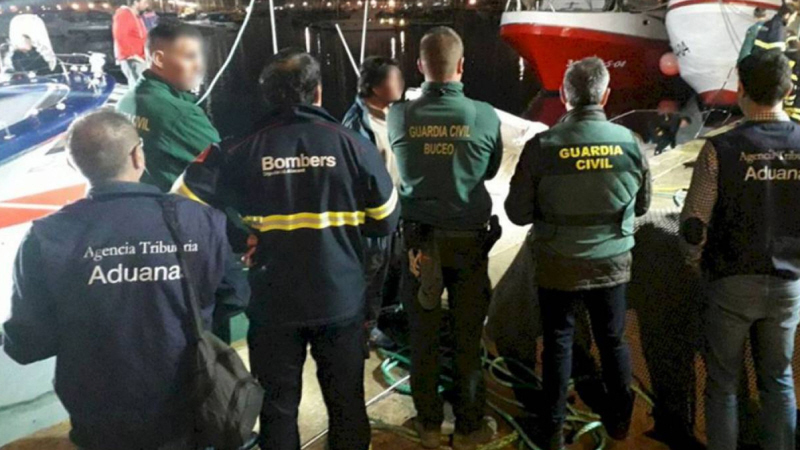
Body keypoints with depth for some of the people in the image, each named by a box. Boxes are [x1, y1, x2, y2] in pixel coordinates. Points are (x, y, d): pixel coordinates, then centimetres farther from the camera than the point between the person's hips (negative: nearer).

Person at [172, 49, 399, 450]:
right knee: (346, 401, 18)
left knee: (277, 405, 18)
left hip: (273, 303, 0)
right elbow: (386, 221, -2)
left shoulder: (243, 151, -9)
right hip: (342, 299, 1)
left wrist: (234, 239, 3)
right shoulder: (353, 145, -9)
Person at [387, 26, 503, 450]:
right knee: (468, 338, 11)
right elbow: (490, 171, 5)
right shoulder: (485, 116, -11)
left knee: (423, 338, 13)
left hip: (419, 240, 1)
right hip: (470, 240, -1)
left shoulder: (400, 116, -8)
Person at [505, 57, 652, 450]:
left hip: (558, 266, -2)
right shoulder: (629, 142, -11)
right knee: (613, 340, 20)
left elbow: (517, 212, -11)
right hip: (611, 263, 2)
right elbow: (642, 204, 4)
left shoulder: (541, 147, -18)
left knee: (558, 344, 13)